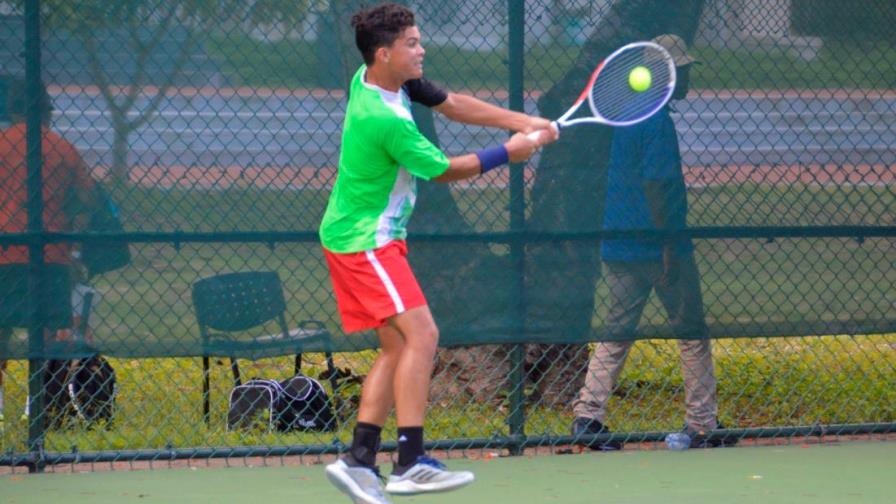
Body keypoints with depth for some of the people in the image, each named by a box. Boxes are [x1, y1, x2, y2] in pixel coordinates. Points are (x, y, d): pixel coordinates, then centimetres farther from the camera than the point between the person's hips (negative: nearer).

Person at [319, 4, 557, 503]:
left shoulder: (375, 79, 3)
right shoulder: (386, 121, -26)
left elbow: (451, 103, 11)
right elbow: (444, 170, -14)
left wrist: (520, 121, 1)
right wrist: (508, 153, -3)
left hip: (370, 237, 10)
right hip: (365, 240, -10)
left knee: (397, 348, 10)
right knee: (422, 334, -18)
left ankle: (359, 460, 9)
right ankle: (411, 463, -22)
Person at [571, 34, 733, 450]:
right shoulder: (656, 119, -15)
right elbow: (656, 183, -21)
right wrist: (670, 244, -20)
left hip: (615, 246, 8)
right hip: (658, 244, -8)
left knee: (617, 331, 12)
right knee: (692, 334, 4)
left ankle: (588, 414, 0)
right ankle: (701, 426, 7)